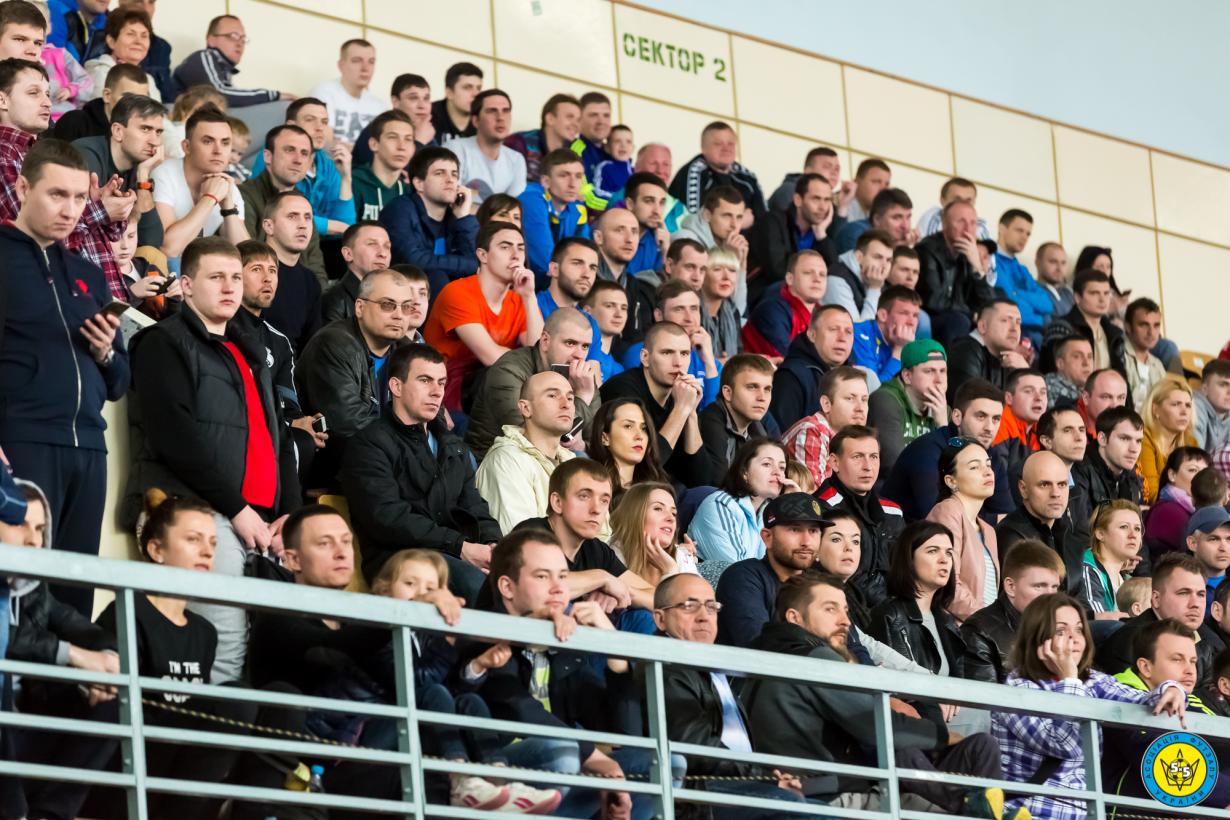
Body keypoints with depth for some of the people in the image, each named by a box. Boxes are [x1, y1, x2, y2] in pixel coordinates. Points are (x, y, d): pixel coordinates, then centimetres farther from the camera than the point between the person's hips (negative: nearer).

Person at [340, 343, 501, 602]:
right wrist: (460, 547, -17)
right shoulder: (369, 445, 3)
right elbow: (387, 517, -11)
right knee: (475, 583, -38)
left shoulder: (452, 446, 30)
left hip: (457, 558, 7)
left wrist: (492, 544, -4)